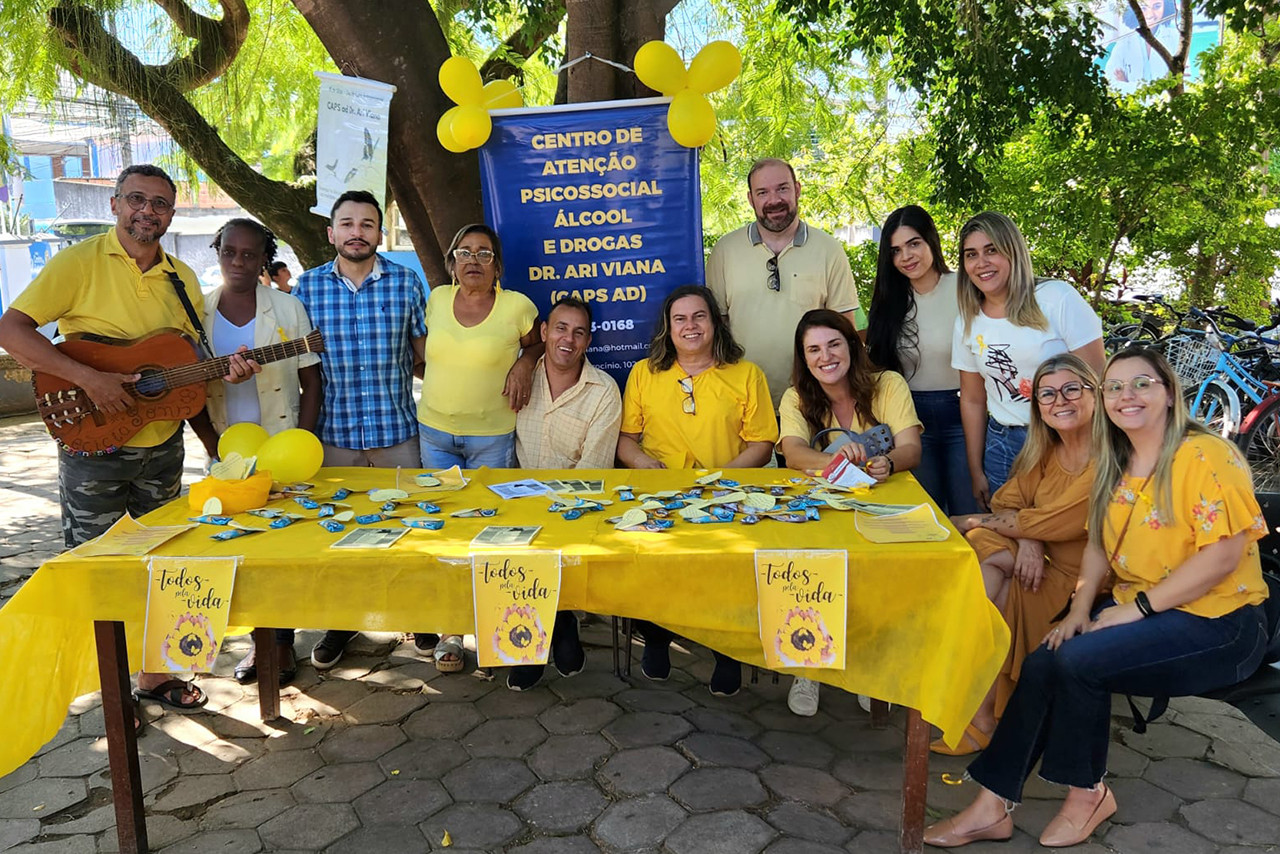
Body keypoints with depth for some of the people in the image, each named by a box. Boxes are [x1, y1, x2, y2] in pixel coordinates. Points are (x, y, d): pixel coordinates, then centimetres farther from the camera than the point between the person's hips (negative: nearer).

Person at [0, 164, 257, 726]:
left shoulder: (182, 278, 7)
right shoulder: (79, 262, -9)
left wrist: (224, 368, -8)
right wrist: (89, 378, -25)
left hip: (162, 444, 5)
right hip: (91, 445, -5)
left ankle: (155, 675, 30)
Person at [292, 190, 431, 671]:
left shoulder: (405, 281, 1)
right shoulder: (307, 286, 4)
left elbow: (424, 354, 7)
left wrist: (388, 375, -3)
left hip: (397, 430, -1)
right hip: (333, 432, 1)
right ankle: (340, 622, 28)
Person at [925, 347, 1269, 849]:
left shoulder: (1207, 457, -14)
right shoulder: (1116, 466, 12)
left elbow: (1223, 554, -20)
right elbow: (1099, 545, 14)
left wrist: (1138, 607, -20)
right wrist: (1080, 609, -2)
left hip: (1216, 623, -7)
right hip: (1137, 611, 7)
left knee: (1079, 660, -26)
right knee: (1043, 663, -15)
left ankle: (1087, 793, -3)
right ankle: (992, 806, -9)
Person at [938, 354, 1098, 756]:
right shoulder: (1046, 451, 9)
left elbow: (1056, 523, -23)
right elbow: (1009, 501, 4)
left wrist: (971, 521, -12)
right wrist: (1027, 538, -20)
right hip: (1044, 565, 7)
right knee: (983, 544, -18)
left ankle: (983, 716, -8)